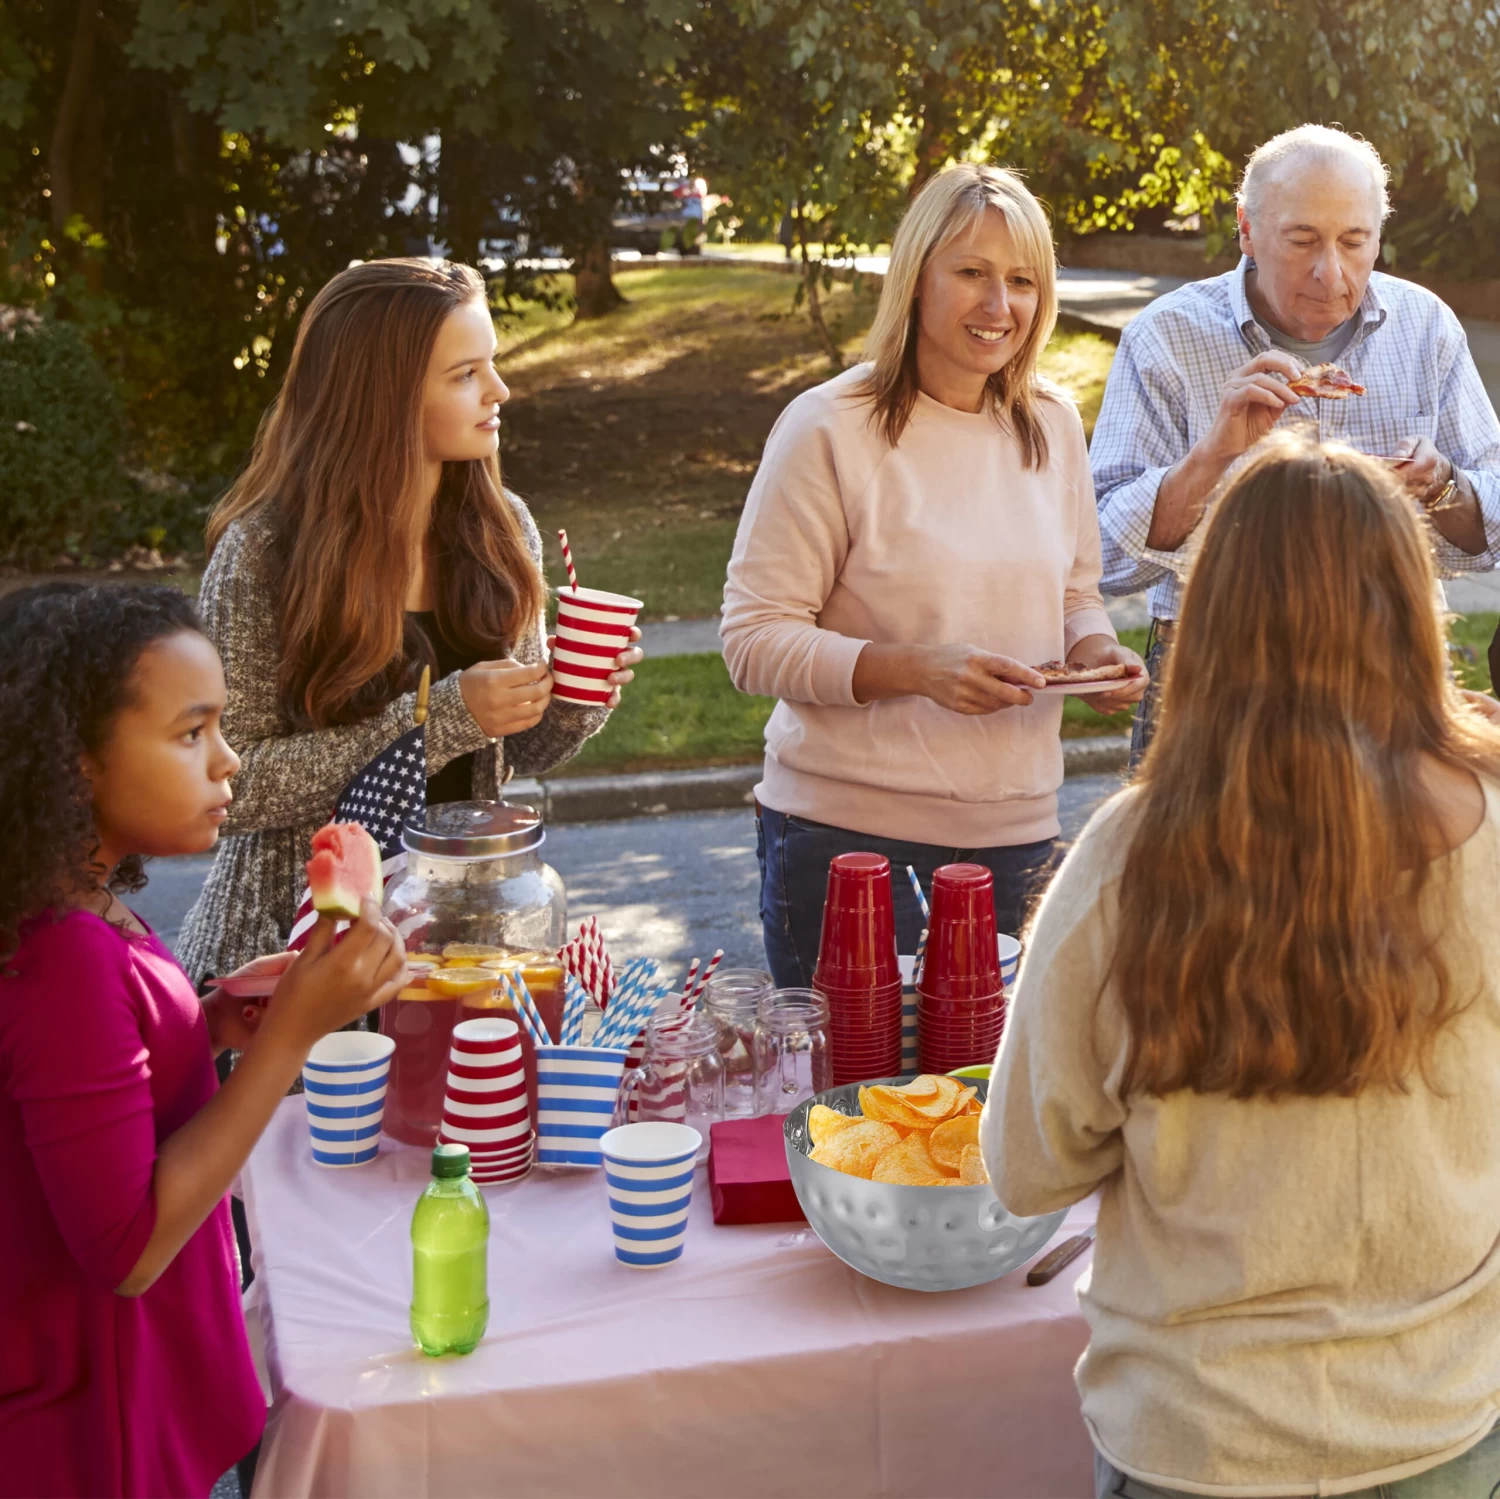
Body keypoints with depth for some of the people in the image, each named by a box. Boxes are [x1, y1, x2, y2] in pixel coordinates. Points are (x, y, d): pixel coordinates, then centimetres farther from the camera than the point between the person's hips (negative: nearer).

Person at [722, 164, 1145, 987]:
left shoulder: (1053, 424, 8)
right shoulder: (829, 429, -9)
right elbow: (753, 641, -11)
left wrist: (1096, 651, -3)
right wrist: (916, 669, -22)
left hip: (1016, 832, 5)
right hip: (847, 834, -4)